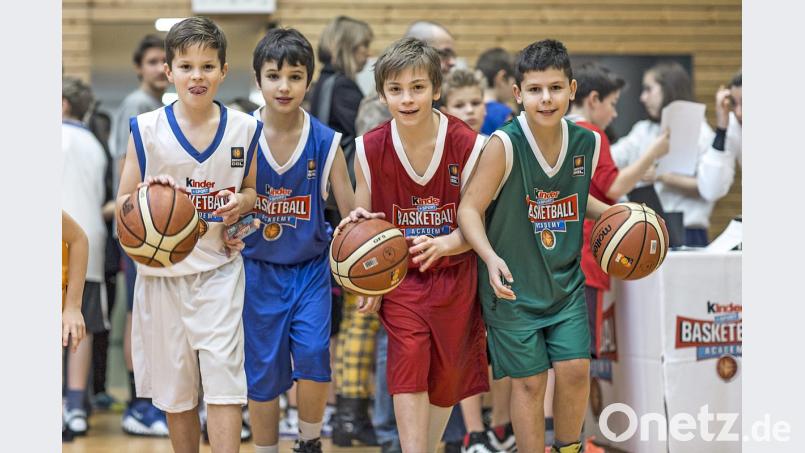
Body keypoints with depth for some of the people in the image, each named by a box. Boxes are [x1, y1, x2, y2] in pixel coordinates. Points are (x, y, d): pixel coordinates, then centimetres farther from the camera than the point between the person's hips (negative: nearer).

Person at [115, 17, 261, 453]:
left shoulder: (244, 129, 0)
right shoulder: (146, 129, -3)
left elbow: (256, 191, 14)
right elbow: (123, 203, 1)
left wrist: (242, 202, -10)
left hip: (220, 269, 0)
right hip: (161, 272, 1)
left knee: (223, 376, -10)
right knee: (176, 386, 10)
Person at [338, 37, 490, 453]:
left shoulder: (468, 145, -14)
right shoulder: (369, 149, -9)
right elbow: (361, 219, 4)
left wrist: (441, 245, -29)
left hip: (455, 277, 0)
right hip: (400, 277, 0)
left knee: (447, 375, 10)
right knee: (408, 369, -15)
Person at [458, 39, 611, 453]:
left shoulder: (587, 143, -3)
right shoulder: (504, 144, -20)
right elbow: (470, 209, -17)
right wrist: (491, 257, -30)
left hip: (566, 279, 4)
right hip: (513, 284, -4)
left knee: (576, 369, 1)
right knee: (529, 381, 2)